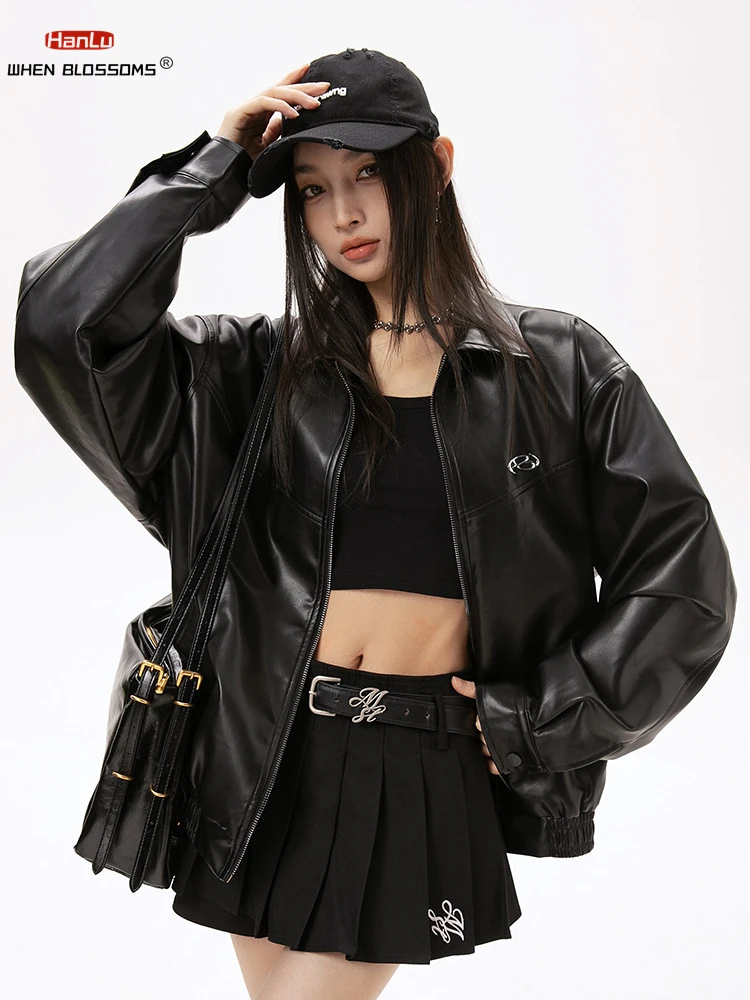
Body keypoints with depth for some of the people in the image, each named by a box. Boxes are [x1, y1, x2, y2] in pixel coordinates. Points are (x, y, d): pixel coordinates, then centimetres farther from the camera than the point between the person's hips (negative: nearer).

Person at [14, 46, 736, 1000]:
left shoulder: (557, 365, -1)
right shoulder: (260, 366, 4)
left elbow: (681, 571, -1)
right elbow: (61, 323, -7)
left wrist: (539, 722, -3)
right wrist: (213, 170, -5)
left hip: (428, 771, -2)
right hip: (268, 757, 3)